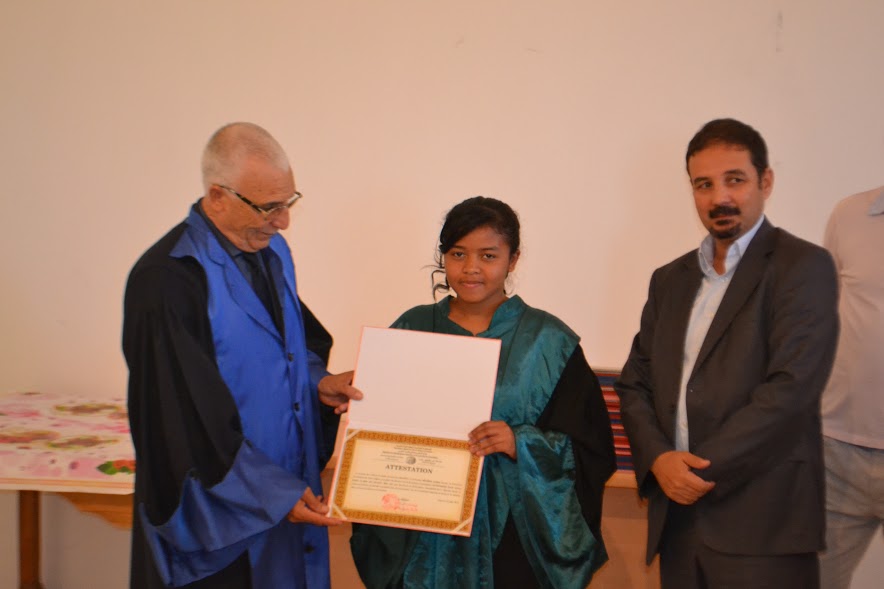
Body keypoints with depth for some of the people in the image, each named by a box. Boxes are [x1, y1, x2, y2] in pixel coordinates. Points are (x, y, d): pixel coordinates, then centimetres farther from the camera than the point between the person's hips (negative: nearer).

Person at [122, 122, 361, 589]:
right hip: (219, 512, -7)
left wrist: (319, 382, -3)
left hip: (290, 488, 7)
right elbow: (188, 416, -22)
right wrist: (274, 494, -19)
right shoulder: (167, 280, -21)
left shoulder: (271, 250, 4)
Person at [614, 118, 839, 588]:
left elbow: (791, 388, -15)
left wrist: (702, 470, -13)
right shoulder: (670, 279, 14)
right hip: (677, 518, 5)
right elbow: (634, 382, 11)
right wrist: (659, 458, -6)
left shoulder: (803, 266, -5)